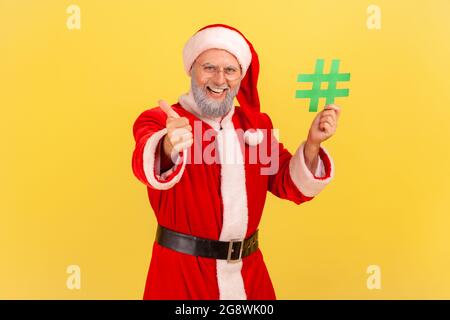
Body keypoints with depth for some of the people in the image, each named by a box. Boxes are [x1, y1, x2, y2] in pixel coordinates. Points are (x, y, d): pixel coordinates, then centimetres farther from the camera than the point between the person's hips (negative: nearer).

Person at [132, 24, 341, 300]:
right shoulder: (158, 120, -10)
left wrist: (312, 144, -17)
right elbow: (147, 163, -32)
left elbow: (291, 185, 1)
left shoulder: (257, 123, 5)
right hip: (182, 270, -4)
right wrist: (169, 149, -54)